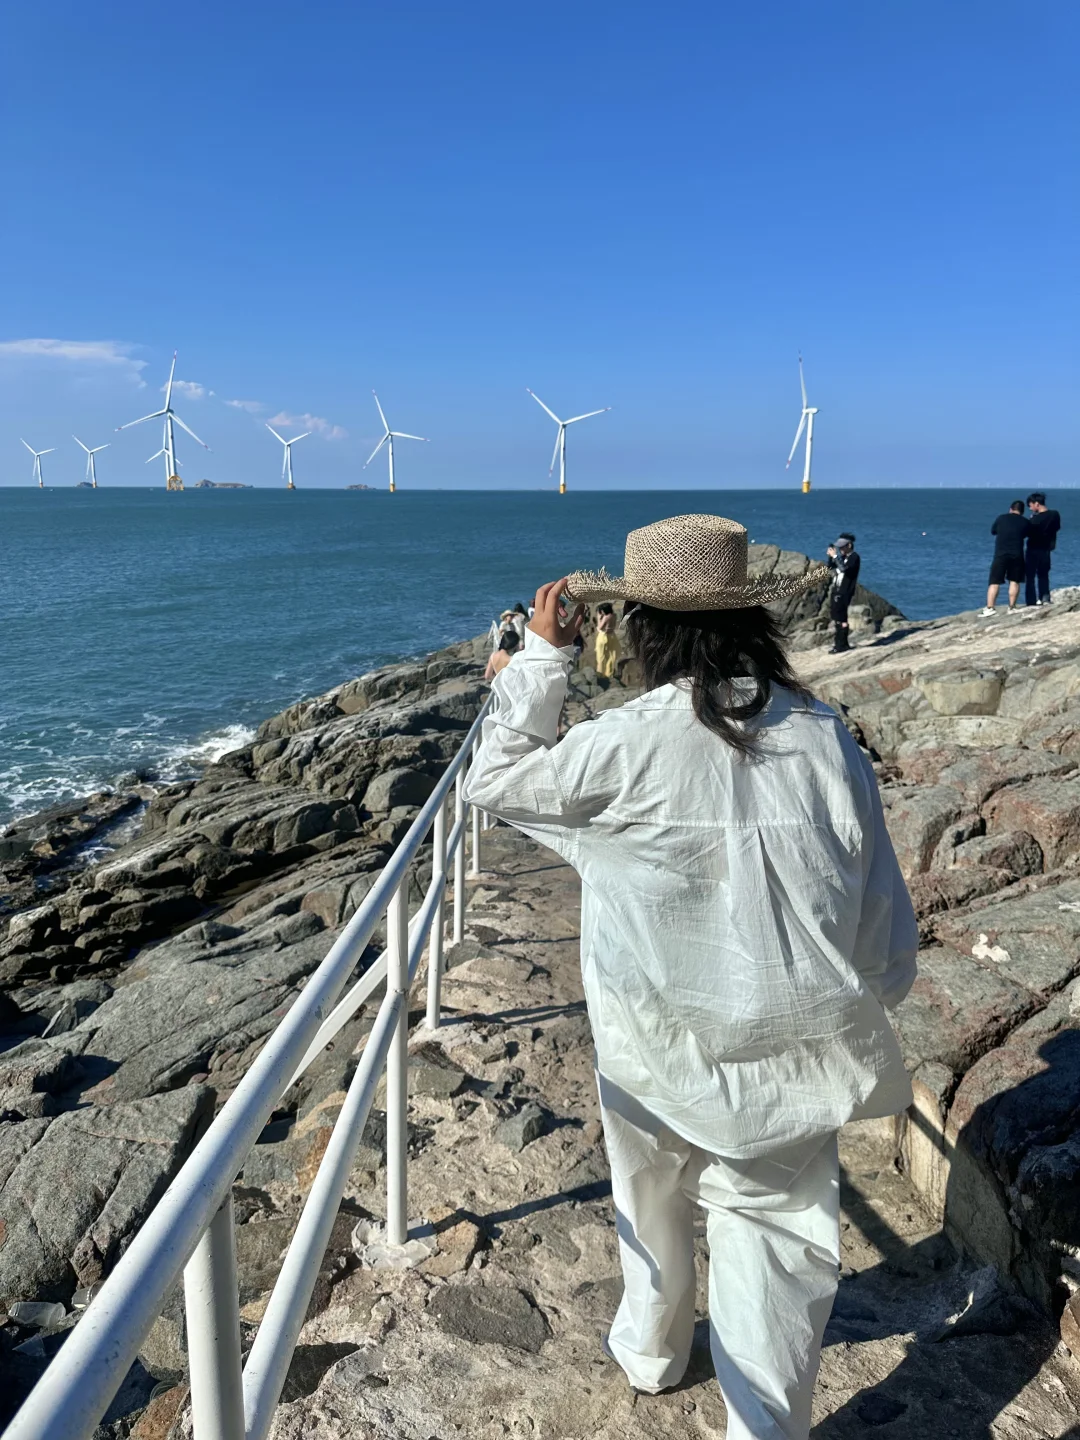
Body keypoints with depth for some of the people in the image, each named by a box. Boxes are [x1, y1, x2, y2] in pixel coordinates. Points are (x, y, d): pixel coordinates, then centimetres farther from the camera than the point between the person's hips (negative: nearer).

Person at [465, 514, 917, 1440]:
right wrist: (853, 1017, 12)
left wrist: (542, 653, -1)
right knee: (778, 1244, 15)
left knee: (652, 1198, 27)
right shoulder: (825, 741, -12)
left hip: (658, 1050, 0)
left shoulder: (627, 747, -21)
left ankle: (651, 1349, 52)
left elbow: (495, 780, -3)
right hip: (791, 1060, 1)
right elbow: (886, 925, -5)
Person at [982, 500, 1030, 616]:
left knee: (994, 582, -2)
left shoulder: (1001, 518, 4)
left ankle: (989, 608, -10)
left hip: (1000, 554, -1)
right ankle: (1012, 607, 8)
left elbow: (992, 531, 18)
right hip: (1017, 555, 1)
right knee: (1014, 581, 10)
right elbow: (1029, 534, 20)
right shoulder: (1025, 522, 5)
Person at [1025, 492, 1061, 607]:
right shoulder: (1055, 515, -3)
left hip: (1033, 550, -6)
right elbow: (1057, 528, 10)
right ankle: (1045, 598, 18)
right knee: (1043, 575, 20)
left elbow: (1028, 533, -11)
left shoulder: (1035, 519, -20)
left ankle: (1031, 601, 0)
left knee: (1030, 576, 3)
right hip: (1046, 549, 6)